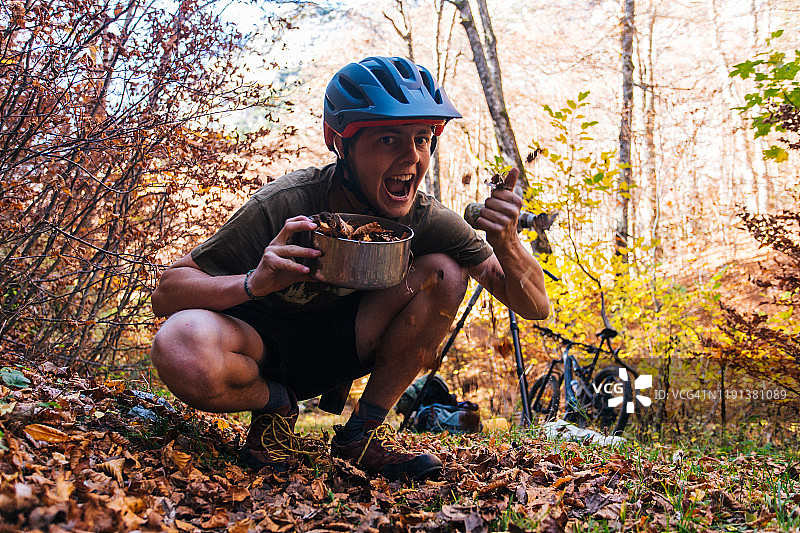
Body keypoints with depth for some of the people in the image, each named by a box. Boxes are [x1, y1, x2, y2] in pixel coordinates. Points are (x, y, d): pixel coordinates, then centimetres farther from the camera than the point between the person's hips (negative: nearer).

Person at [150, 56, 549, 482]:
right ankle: (275, 405, -3)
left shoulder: (427, 221, -17)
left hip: (341, 345, 3)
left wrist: (506, 242, -34)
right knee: (182, 351, -37)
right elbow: (166, 294, -22)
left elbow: (535, 306, -12)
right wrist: (255, 283, -42)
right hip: (263, 342, -3)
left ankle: (363, 430, -8)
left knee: (443, 273, -21)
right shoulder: (284, 206, -27)